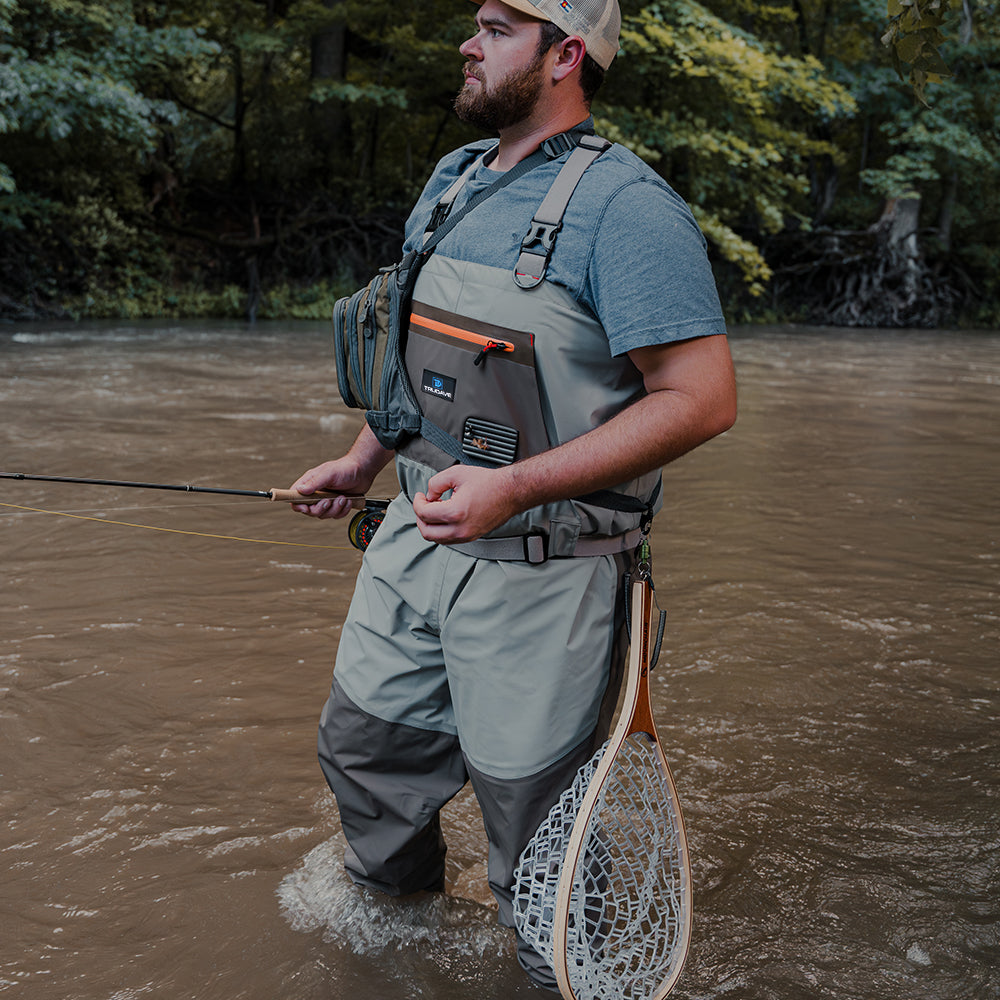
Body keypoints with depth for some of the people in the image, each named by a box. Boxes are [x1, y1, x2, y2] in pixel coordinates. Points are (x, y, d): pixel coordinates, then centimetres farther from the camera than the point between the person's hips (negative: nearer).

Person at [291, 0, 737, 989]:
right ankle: (388, 906, 50)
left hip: (538, 571, -8)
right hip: (415, 539, 8)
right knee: (362, 742, 22)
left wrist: (513, 488, -28)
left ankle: (558, 974, 34)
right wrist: (364, 460, 18)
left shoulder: (623, 204, -17)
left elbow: (702, 397, -24)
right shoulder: (452, 178, 10)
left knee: (535, 825, 6)